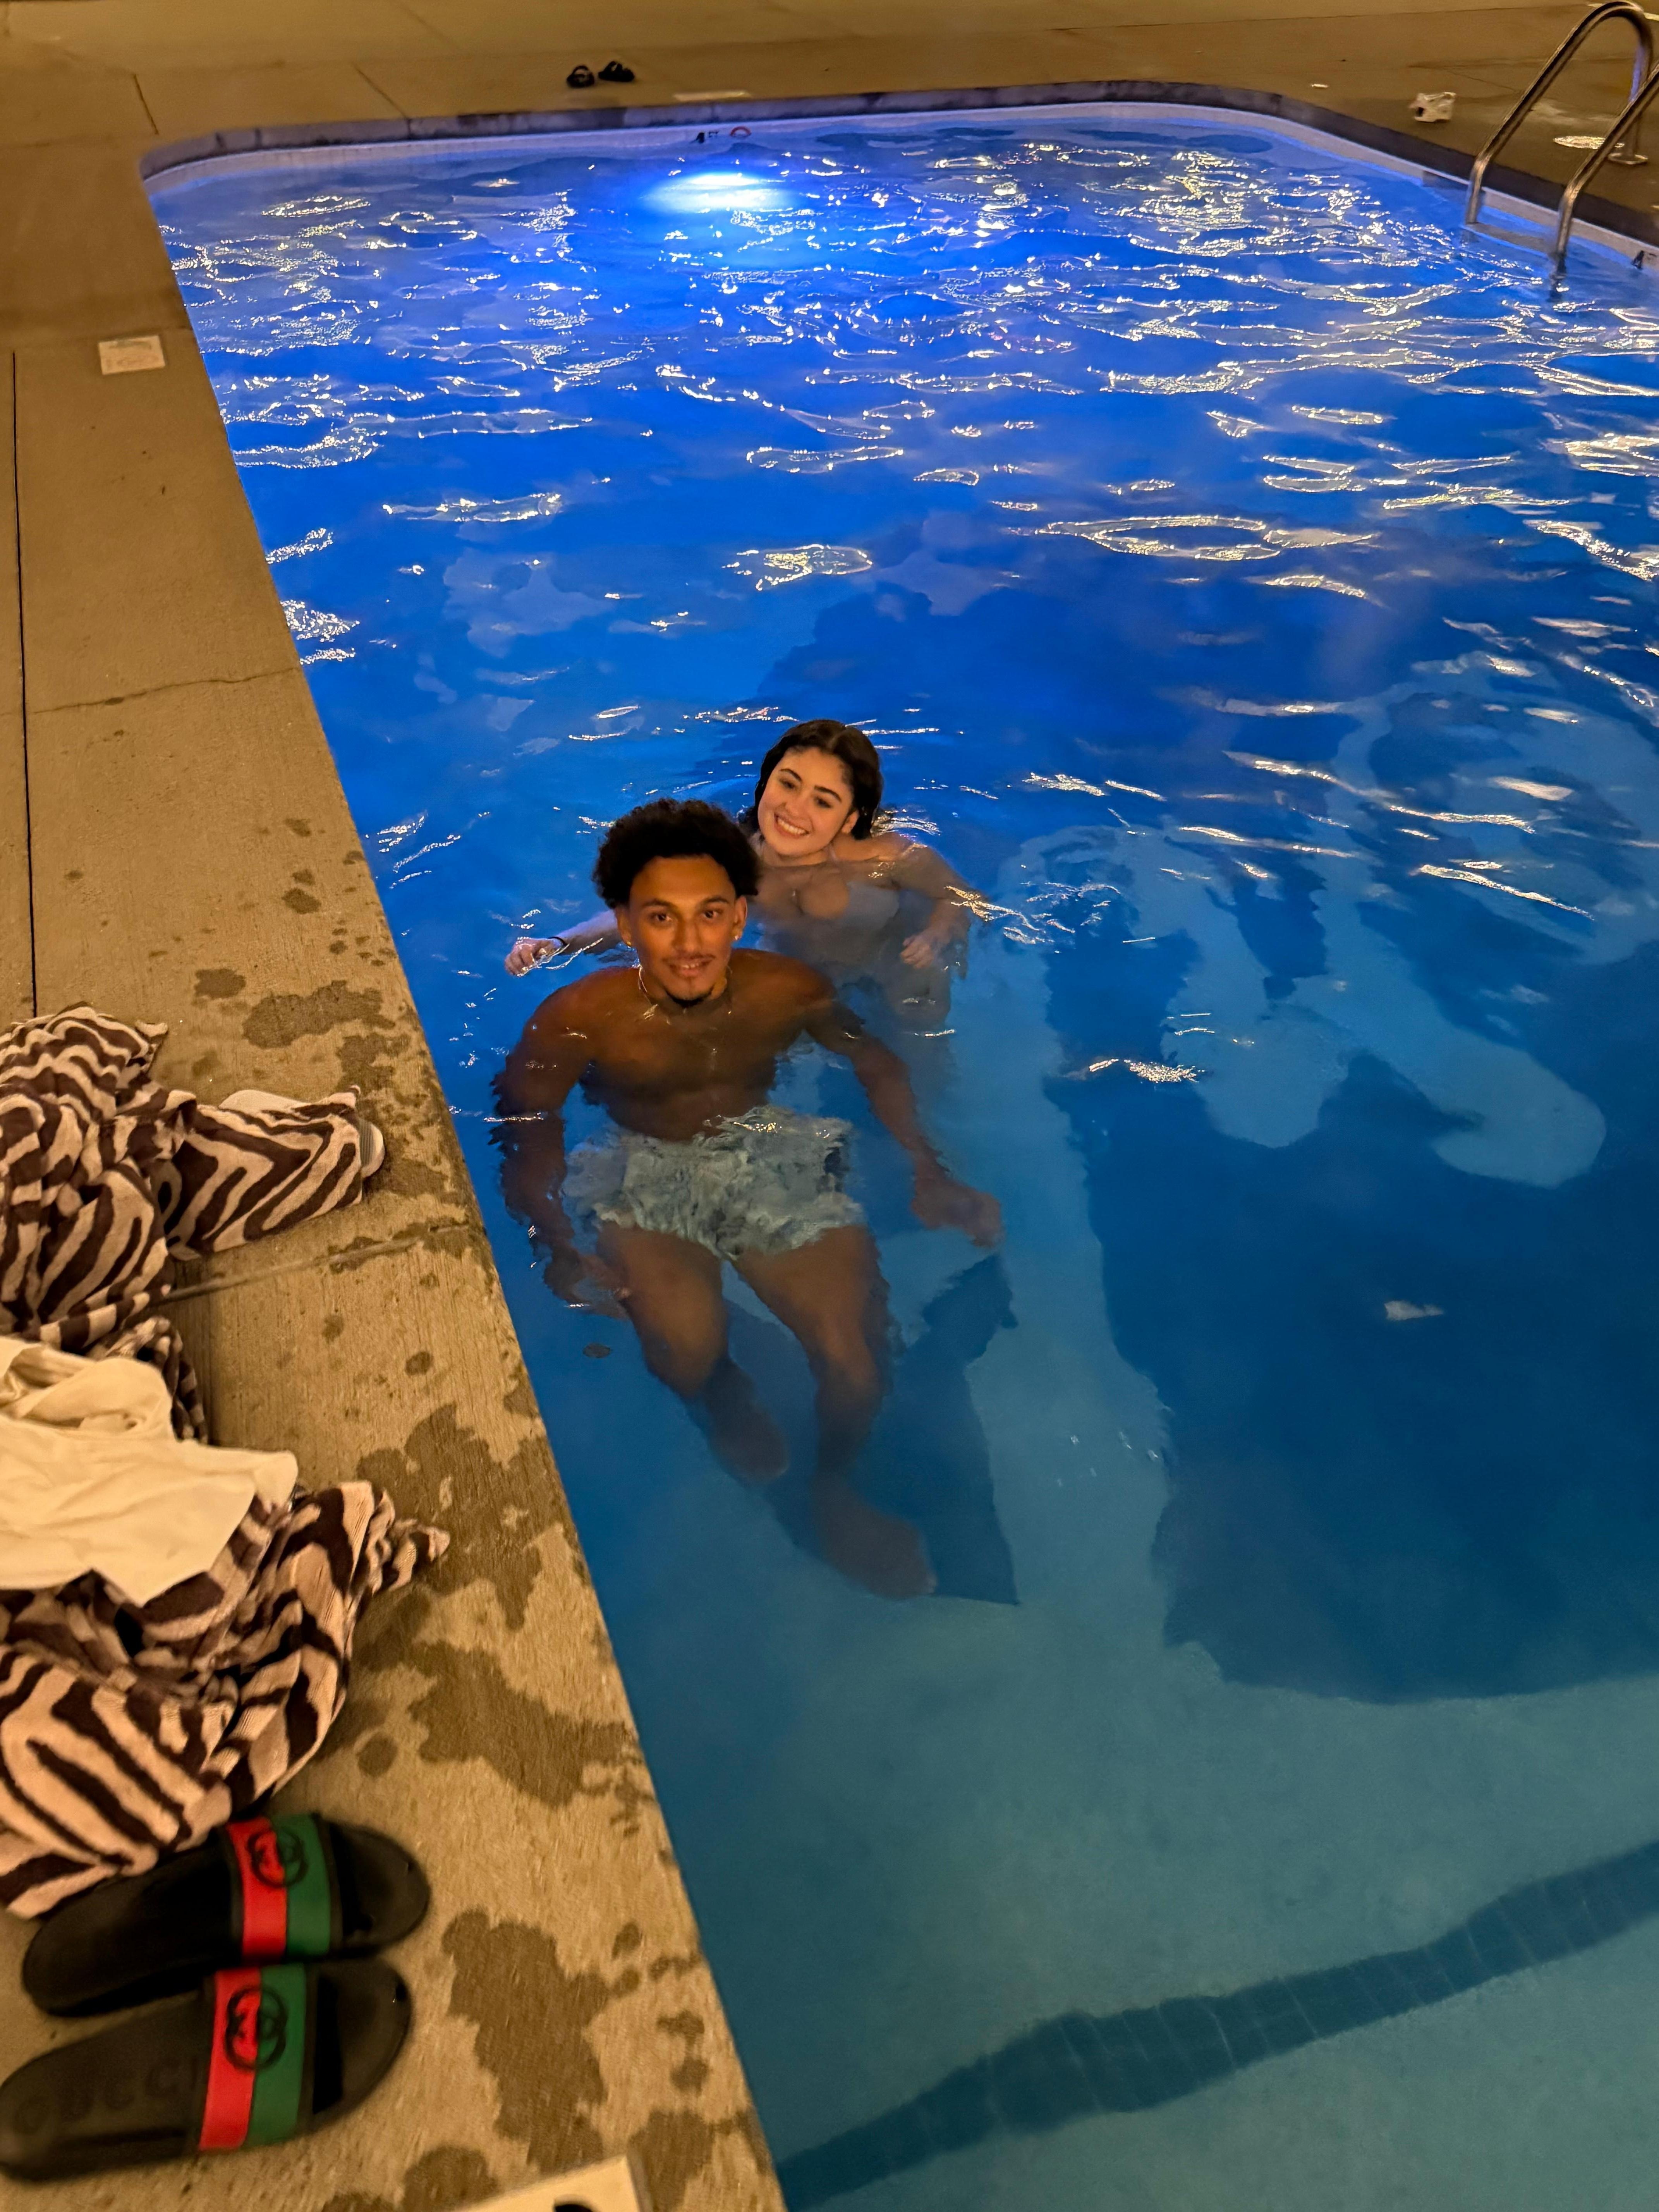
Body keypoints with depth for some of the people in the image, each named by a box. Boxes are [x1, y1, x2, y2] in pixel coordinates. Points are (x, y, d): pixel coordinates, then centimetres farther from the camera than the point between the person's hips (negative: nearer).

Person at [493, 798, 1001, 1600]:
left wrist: (931, 1176, -3)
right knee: (686, 1344, -33)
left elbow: (875, 1064, 5)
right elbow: (525, 1132, -10)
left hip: (772, 1161, 2)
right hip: (646, 1177, -1)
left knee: (857, 1359, -17)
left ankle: (833, 1487, 18)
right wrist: (559, 1247, -24)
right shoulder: (580, 1018, -19)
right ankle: (720, 1388, 8)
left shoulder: (789, 991, -11)